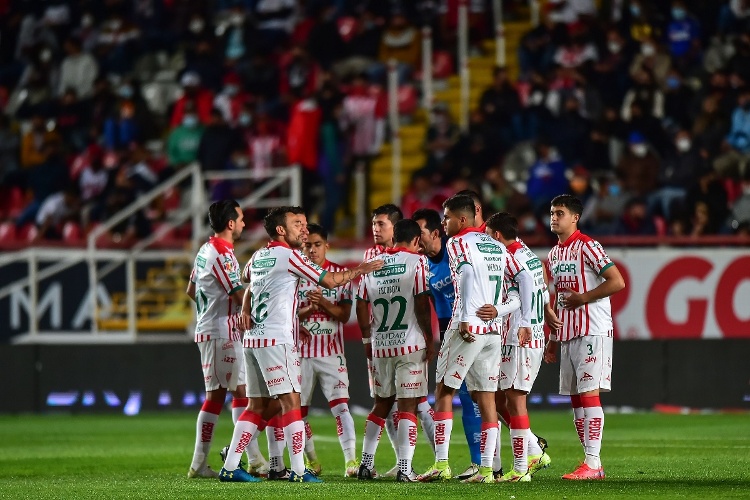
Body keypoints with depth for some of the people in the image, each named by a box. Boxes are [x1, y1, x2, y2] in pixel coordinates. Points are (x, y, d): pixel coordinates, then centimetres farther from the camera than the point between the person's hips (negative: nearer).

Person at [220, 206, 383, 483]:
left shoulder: (257, 257, 14)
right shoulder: (289, 256, -8)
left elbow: (246, 278, 36)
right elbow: (329, 281, -4)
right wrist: (360, 270, 8)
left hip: (253, 338, 8)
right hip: (276, 339, -8)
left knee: (257, 404, 10)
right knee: (291, 401, -6)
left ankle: (230, 466, 7)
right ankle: (298, 470, -9)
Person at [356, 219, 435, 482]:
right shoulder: (416, 262, -5)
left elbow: (361, 306, 10)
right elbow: (421, 305, -11)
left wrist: (367, 340, 20)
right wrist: (430, 340, -3)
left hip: (380, 346, 5)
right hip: (410, 345, -5)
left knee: (381, 403, 18)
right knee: (407, 406, -2)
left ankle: (366, 463, 16)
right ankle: (404, 468, -7)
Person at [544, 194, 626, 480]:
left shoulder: (587, 246, -9)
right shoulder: (554, 254, 17)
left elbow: (617, 282, -16)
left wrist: (582, 298, -16)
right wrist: (553, 338, 22)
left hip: (592, 331, -9)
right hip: (568, 335, 9)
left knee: (589, 393, -13)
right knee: (575, 398, 6)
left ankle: (593, 464, -15)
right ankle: (591, 464, 10)